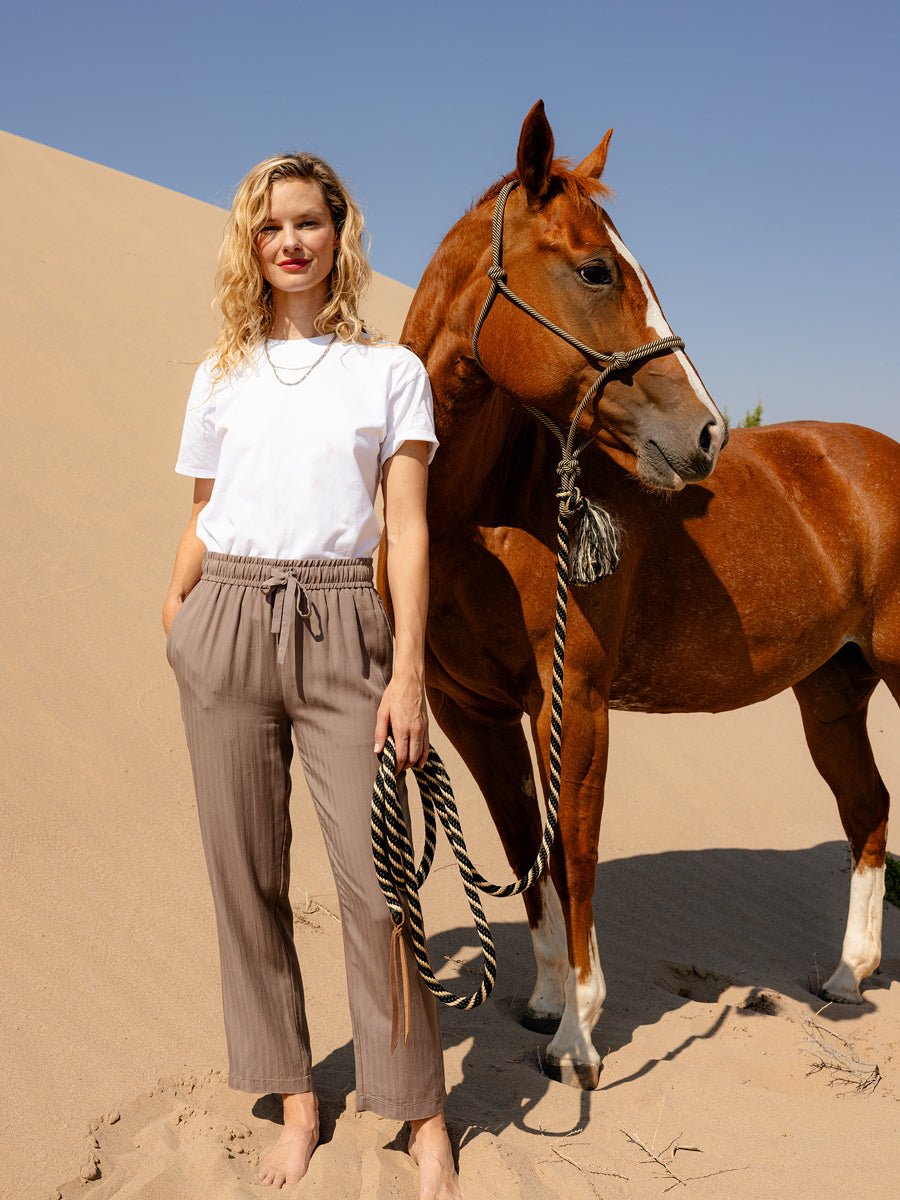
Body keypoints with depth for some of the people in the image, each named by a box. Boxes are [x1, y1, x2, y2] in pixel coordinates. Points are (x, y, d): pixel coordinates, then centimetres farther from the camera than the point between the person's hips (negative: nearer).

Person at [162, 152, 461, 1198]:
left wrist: (407, 673, -9)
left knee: (375, 878, -6)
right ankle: (295, 1097, 22)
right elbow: (200, 521, 16)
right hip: (227, 628, 3)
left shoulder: (392, 371, 5)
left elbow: (408, 530, -1)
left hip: (341, 631, -2)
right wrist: (174, 623, 5)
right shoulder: (223, 375, 12)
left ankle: (422, 1116, 9)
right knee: (247, 876, 6)